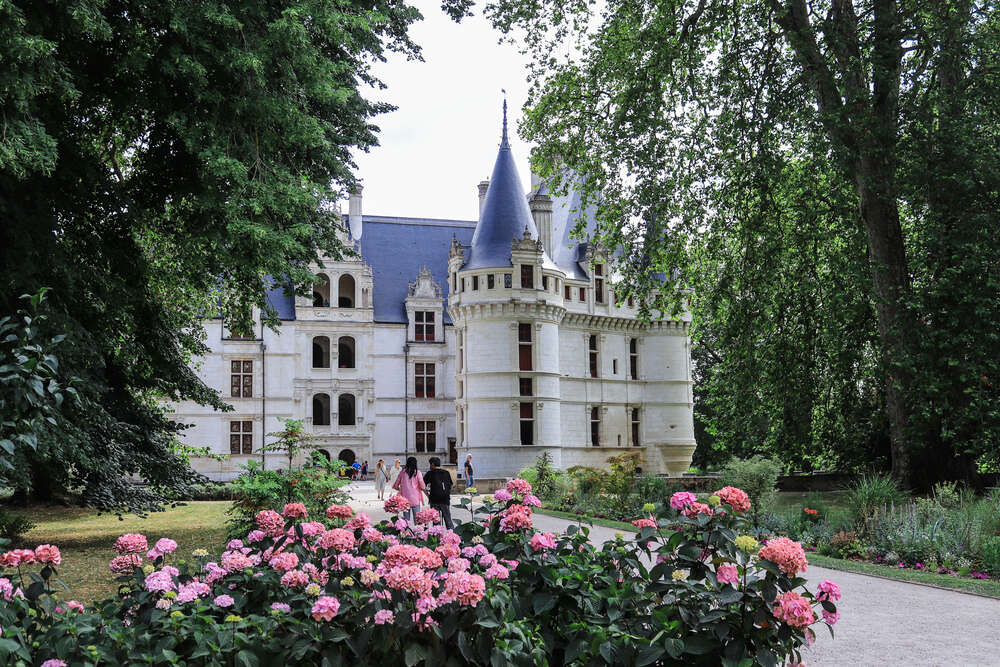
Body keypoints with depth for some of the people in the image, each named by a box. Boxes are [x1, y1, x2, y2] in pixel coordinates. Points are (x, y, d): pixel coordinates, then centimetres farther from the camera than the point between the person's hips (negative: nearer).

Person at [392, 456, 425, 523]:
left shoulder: (402, 472, 1)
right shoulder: (417, 473, -6)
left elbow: (395, 486, 6)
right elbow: (423, 487, -6)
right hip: (415, 500, -2)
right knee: (417, 520, 3)